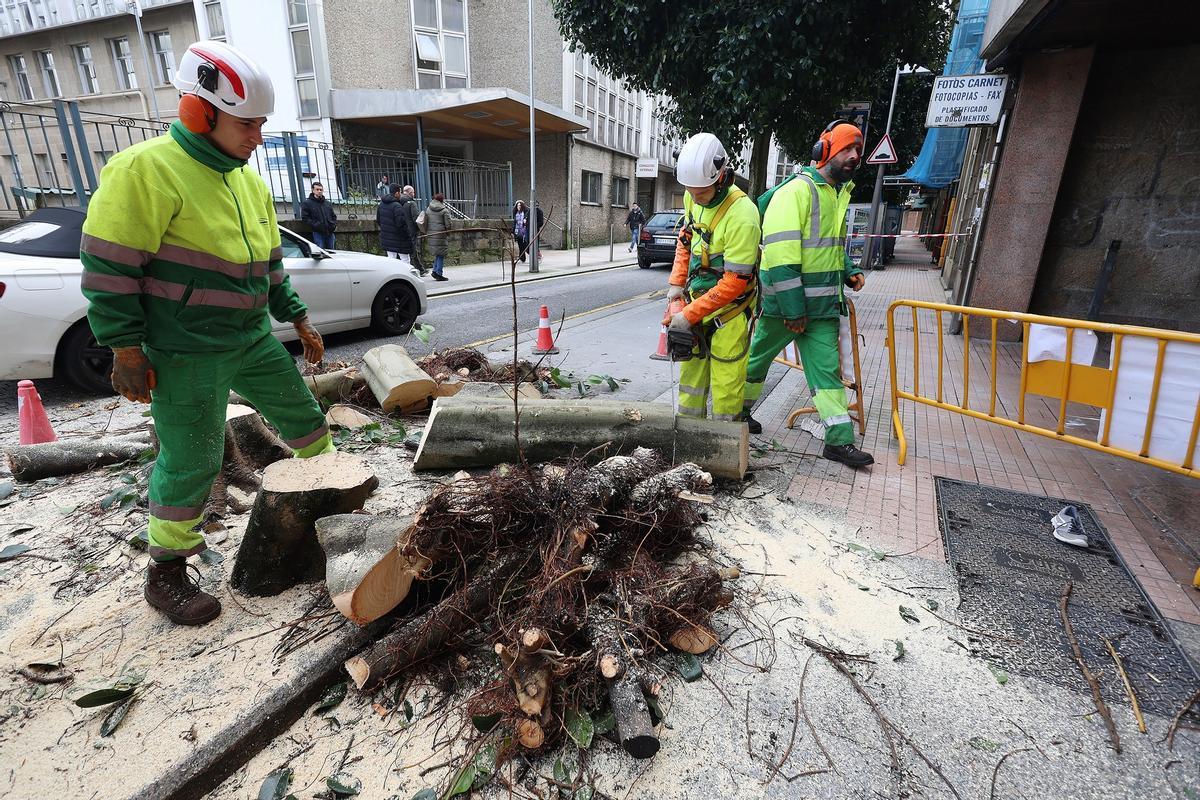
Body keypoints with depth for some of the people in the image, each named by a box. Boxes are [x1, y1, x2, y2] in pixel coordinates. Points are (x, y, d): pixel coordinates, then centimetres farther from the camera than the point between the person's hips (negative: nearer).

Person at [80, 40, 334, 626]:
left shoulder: (249, 183, 11)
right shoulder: (147, 170, -14)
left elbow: (269, 264, 19)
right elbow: (109, 267, -15)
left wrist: (298, 319, 16)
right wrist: (127, 351, -14)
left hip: (253, 341, 8)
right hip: (187, 354, -7)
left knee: (305, 419, 14)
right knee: (190, 461, 0)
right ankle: (165, 573, 20)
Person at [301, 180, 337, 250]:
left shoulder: (328, 204, 19)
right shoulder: (307, 203, 4)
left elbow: (333, 216, 24)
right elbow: (305, 218, -2)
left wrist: (334, 225, 4)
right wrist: (315, 225, -14)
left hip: (330, 232, 5)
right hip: (318, 233, -5)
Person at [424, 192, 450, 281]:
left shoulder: (428, 210, 11)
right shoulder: (444, 211, -4)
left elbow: (425, 223, 11)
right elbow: (448, 225, -7)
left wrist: (426, 234, 18)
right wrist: (447, 231, 12)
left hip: (430, 235, 6)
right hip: (440, 235, -5)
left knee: (438, 254, 18)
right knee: (441, 254, 2)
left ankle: (435, 271, 11)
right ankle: (438, 273, 0)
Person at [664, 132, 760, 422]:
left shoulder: (741, 214, -25)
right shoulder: (692, 198, -2)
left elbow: (735, 281, -25)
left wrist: (690, 315, -23)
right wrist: (676, 283, 4)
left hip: (729, 308, -7)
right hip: (695, 298, 7)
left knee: (726, 379, 0)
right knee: (691, 368, 15)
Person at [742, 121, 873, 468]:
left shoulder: (838, 194, 15)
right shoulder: (796, 191, -14)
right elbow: (780, 255, -22)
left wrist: (848, 271, 10)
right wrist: (794, 310, -22)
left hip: (823, 304, 8)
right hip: (784, 302, -7)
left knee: (827, 367, 4)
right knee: (759, 356, 10)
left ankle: (839, 440, 8)